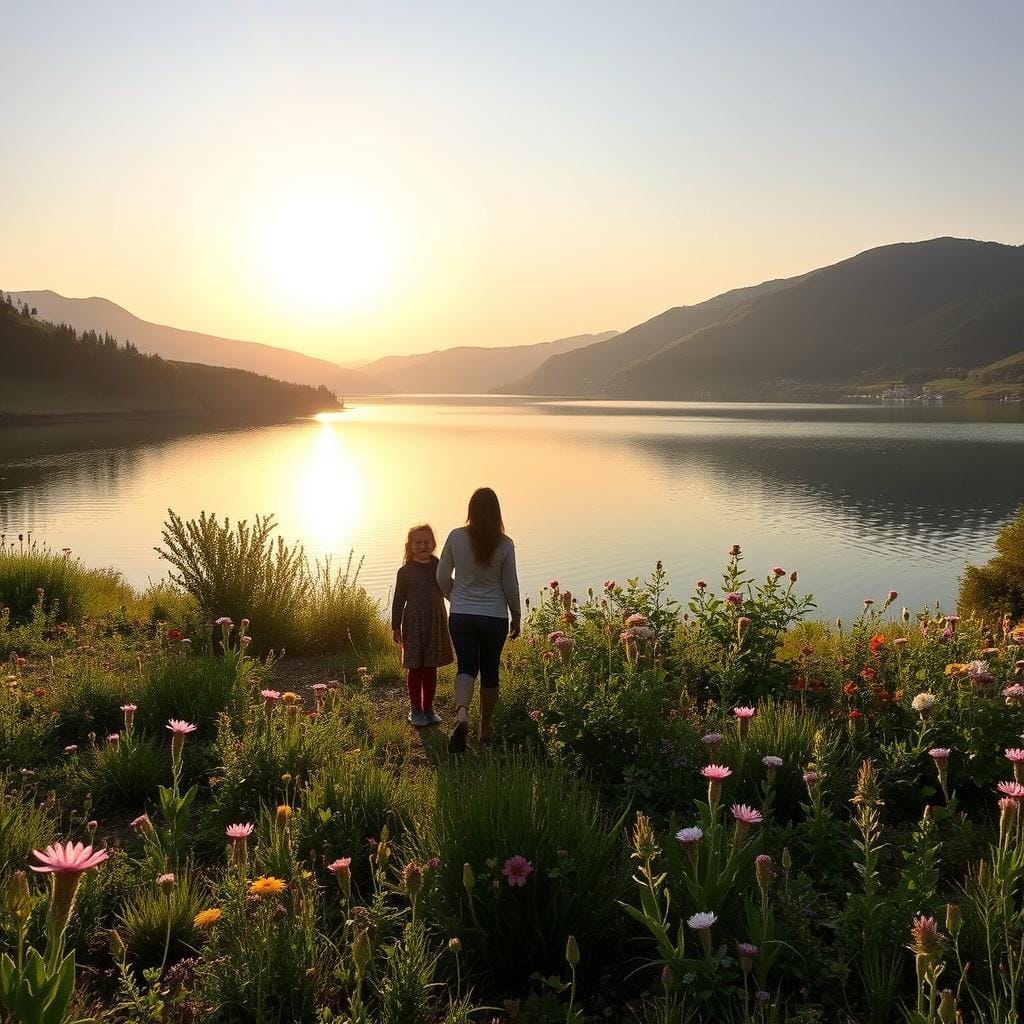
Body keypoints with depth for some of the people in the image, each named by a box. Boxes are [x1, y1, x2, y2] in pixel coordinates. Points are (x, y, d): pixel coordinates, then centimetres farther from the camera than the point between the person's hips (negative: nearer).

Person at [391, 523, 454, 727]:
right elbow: (399, 600, 1)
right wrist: (395, 627, 1)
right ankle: (415, 710, 14)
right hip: (413, 624, -2)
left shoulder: (438, 567, 3)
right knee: (415, 668, 3)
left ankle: (428, 708, 22)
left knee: (431, 668, 10)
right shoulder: (406, 571, -3)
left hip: (436, 624, 2)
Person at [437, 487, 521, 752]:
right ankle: (485, 730, 25)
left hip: (461, 616, 0)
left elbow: (442, 577, 0)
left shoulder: (456, 537, -7)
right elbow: (510, 586, -5)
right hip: (495, 618, 0)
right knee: (490, 671, 14)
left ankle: (461, 714, -23)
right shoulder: (504, 544, -10)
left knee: (466, 667, 5)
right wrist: (516, 617, 10)